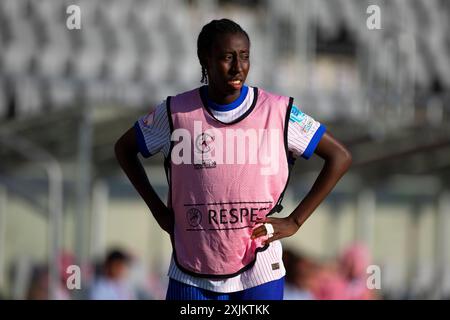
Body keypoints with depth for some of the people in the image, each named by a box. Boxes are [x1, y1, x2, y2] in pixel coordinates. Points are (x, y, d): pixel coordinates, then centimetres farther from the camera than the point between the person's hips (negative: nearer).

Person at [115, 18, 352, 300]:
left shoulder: (277, 111, -4)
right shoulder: (176, 113, -2)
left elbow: (340, 157, 3)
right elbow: (125, 148, 15)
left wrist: (294, 222, -2)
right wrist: (159, 211, 6)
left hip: (259, 275, -1)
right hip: (192, 274, 1)